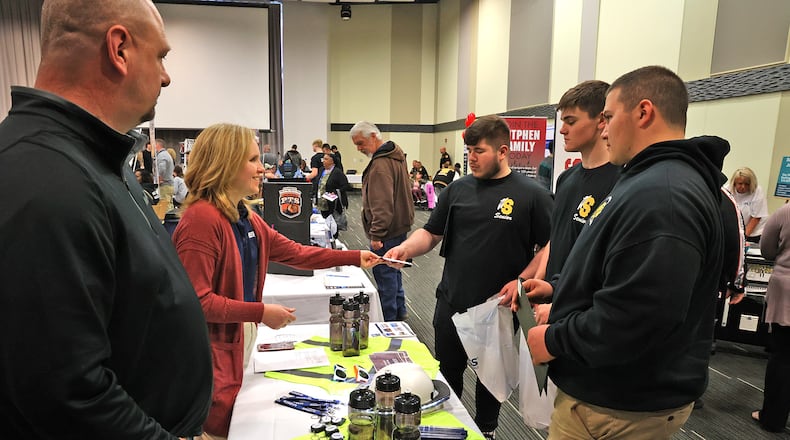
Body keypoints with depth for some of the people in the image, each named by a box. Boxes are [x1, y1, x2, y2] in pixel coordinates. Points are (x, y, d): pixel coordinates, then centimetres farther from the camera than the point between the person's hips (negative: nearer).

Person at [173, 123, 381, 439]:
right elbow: (196, 301, -25)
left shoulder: (245, 218, 6)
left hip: (242, 339, 9)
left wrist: (354, 258, 9)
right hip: (213, 354, -8)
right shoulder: (201, 219, -23)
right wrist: (261, 313, -21)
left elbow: (295, 253, 10)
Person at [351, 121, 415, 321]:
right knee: (393, 269, 20)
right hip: (400, 224, 11)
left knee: (384, 274, -1)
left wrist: (376, 234, -25)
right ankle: (399, 311, 32)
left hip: (387, 231, -11)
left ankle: (389, 318, 9)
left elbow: (382, 204, -26)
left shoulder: (380, 164, -21)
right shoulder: (395, 155, 13)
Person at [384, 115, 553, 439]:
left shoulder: (532, 194, -9)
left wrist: (521, 281, -18)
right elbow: (431, 232, 6)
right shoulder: (458, 189, 2)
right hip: (451, 304, 3)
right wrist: (406, 248, -13)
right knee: (448, 374, 18)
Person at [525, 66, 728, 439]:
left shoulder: (658, 195, -27)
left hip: (617, 408, -9)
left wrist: (554, 340, -18)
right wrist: (561, 293, 11)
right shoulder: (654, 181, 10)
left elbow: (628, 322, -33)